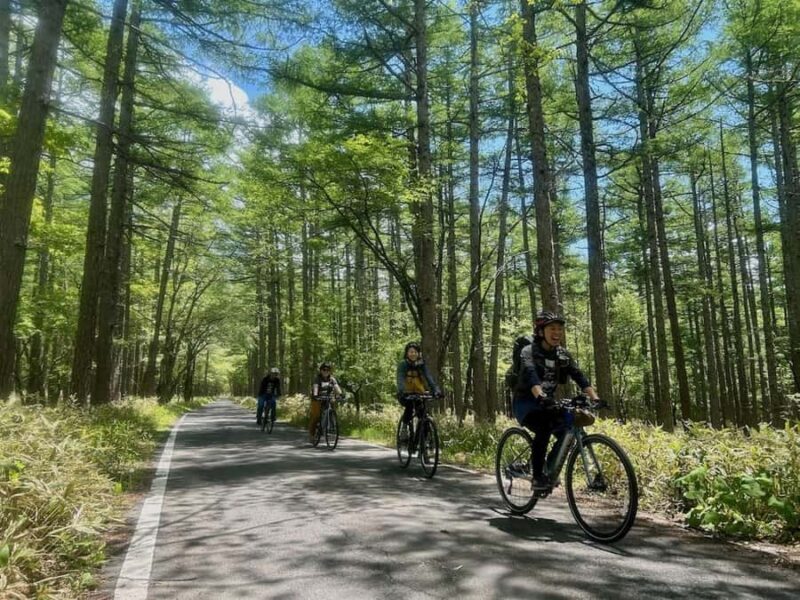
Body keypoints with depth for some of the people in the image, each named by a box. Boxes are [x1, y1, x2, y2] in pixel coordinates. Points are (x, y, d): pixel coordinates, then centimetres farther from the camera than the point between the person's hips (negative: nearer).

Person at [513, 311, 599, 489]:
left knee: (567, 431, -16)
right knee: (544, 428, -32)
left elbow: (579, 376, -7)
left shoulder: (562, 354, 4)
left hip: (548, 403, 6)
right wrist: (541, 397, -52)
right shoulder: (529, 351, -15)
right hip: (526, 403, -6)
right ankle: (538, 477, -19)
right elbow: (530, 375, -33)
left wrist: (595, 398, -22)